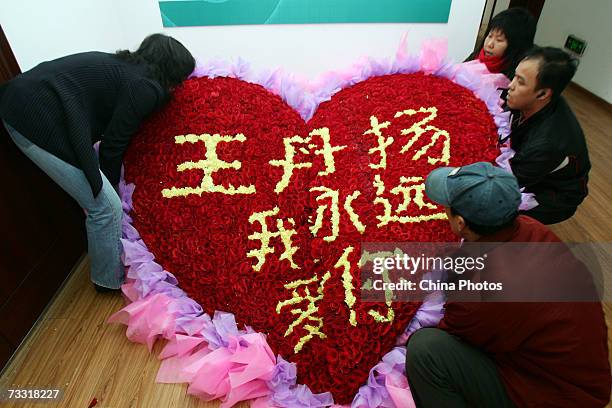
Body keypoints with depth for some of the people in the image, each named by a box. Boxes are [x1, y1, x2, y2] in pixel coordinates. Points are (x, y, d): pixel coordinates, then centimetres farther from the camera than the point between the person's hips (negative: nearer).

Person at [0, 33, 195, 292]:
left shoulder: (124, 66, 15)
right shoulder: (143, 88, -11)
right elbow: (112, 146, -7)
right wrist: (110, 187, 8)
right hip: (38, 119, -10)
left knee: (102, 199, 18)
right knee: (106, 207, -3)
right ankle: (110, 279, 17)